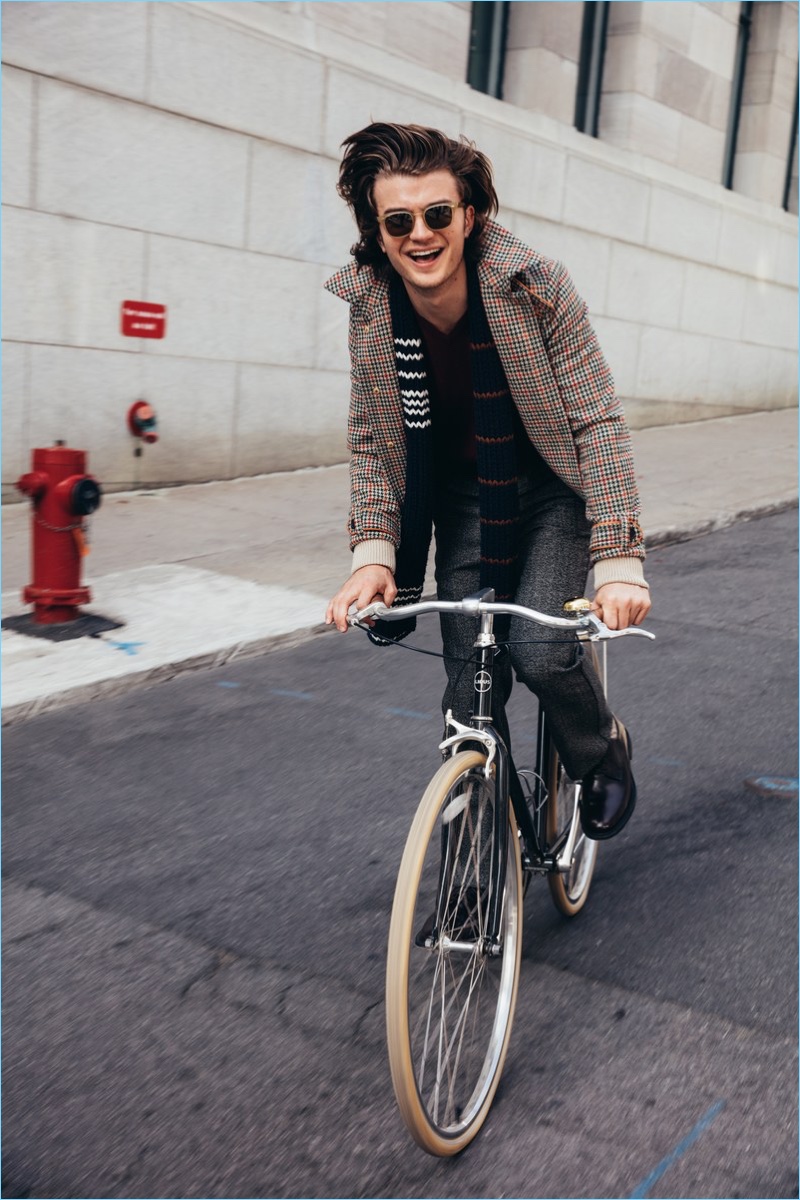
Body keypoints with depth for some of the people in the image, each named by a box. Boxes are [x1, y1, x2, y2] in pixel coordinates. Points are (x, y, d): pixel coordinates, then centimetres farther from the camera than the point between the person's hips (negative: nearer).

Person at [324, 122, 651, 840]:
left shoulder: (536, 286, -23)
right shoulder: (370, 308, -13)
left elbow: (599, 421, -21)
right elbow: (371, 440, -4)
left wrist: (619, 563, -29)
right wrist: (374, 552, -17)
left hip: (552, 485, -3)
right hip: (461, 491, 3)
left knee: (541, 652, -20)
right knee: (470, 680, -2)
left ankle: (603, 753, 15)